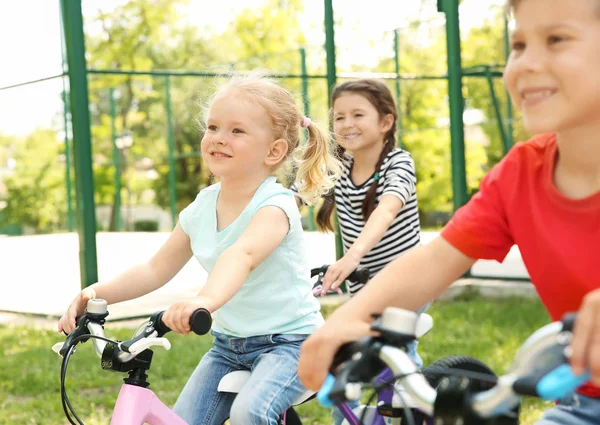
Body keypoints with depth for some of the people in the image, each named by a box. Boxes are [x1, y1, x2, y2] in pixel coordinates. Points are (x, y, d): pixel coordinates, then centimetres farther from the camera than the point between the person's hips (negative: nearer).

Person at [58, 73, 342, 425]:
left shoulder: (275, 205, -19)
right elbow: (157, 269, 5)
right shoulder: (202, 207, 2)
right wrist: (97, 293, -10)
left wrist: (206, 300, -59)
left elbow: (242, 254, -40)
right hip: (228, 343, 7)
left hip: (288, 340, -6)